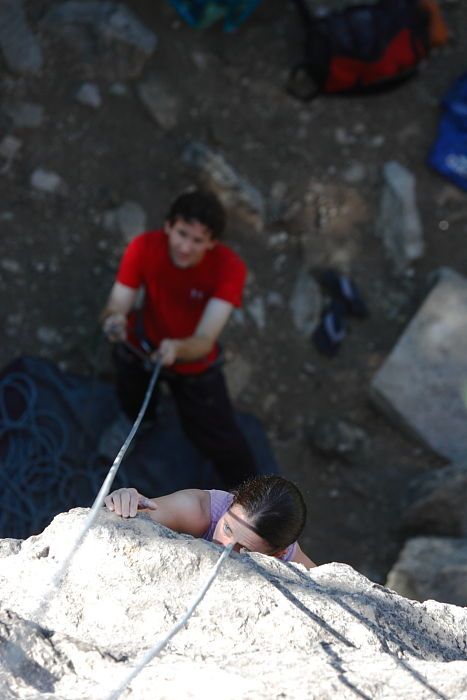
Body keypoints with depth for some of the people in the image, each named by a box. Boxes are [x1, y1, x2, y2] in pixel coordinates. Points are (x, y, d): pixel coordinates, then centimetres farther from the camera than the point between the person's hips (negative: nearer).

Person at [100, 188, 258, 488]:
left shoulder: (230, 267, -31)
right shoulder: (144, 248, -27)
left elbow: (204, 341, -36)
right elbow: (116, 307, -26)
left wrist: (177, 349, -59)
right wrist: (114, 320, -51)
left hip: (194, 362, -3)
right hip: (145, 343, 3)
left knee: (219, 438, -4)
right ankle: (136, 417, 21)